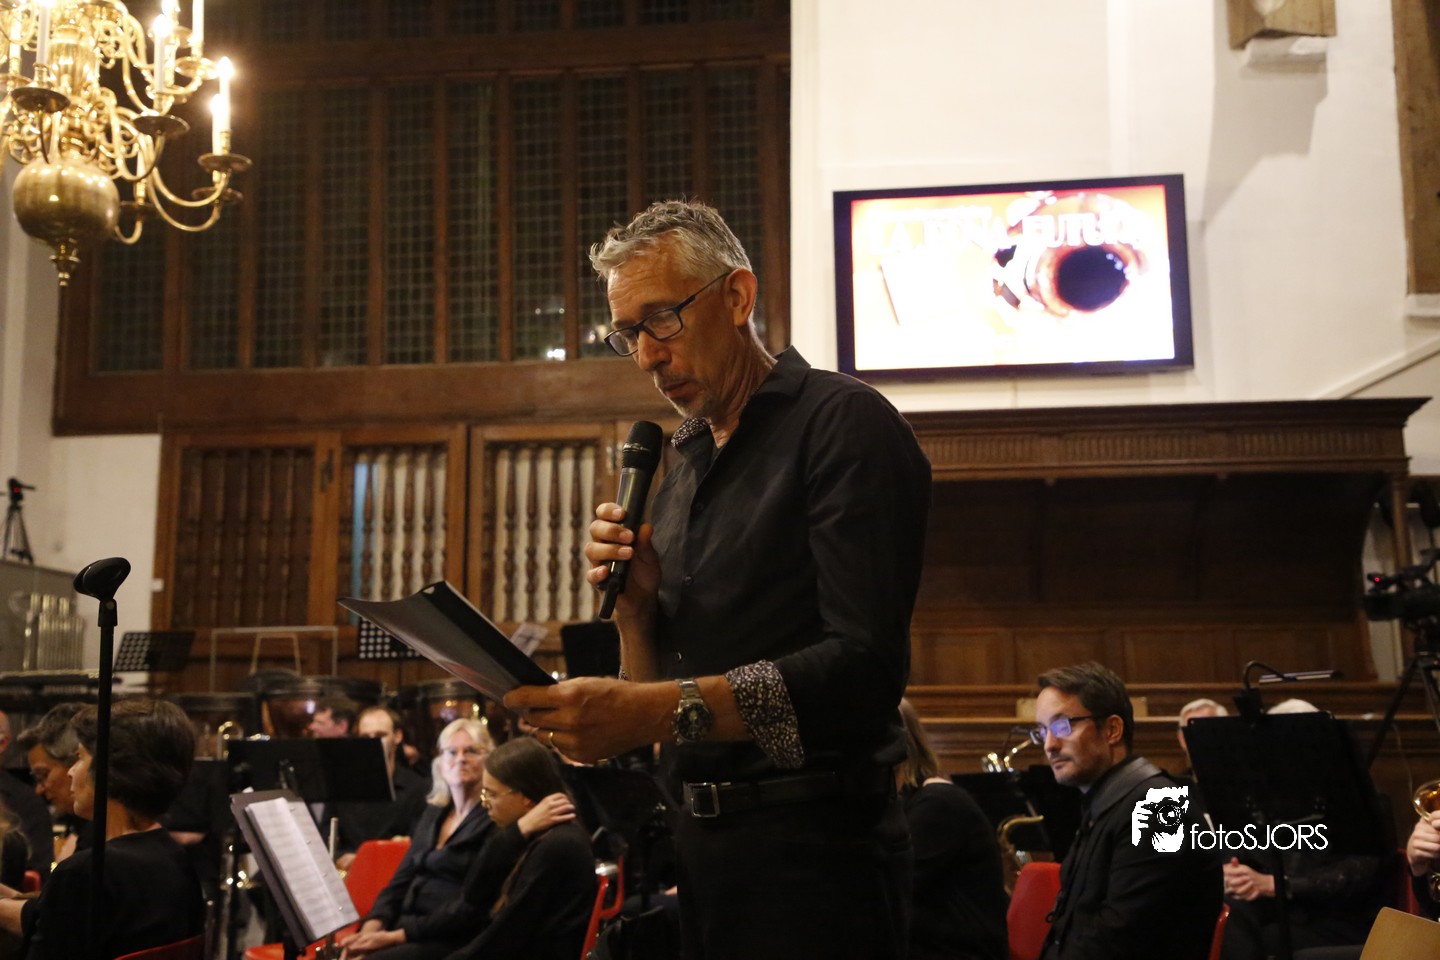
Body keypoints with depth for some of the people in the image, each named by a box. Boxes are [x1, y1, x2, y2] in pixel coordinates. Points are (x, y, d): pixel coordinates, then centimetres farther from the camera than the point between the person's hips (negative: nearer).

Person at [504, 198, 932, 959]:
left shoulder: (842, 423, -9)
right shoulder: (682, 463, 13)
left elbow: (867, 666, -21)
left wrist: (660, 711, -29)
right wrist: (634, 605, -5)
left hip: (810, 847, -7)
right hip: (701, 841, 7)